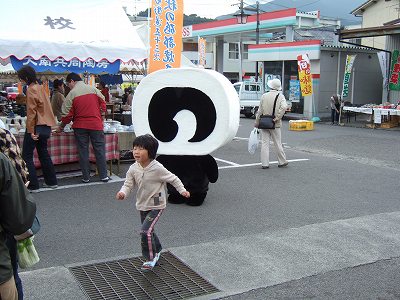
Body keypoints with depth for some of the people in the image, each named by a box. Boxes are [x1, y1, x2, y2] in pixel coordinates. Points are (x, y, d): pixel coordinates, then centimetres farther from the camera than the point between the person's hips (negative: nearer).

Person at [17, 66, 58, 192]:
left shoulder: (31, 89, -13)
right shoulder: (41, 88, 12)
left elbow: (31, 111, -16)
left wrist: (31, 131, -15)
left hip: (37, 127, -8)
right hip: (46, 127, 8)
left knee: (27, 156, -1)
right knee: (43, 154, 18)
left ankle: (33, 185, -2)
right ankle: (51, 181, 24)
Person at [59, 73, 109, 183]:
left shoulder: (72, 94, -4)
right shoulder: (93, 89, 3)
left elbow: (67, 114, -2)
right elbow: (103, 104, 5)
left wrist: (61, 126, 12)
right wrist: (101, 118, 15)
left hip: (80, 126, -1)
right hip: (96, 124, 1)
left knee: (83, 151, 7)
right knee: (99, 149, 6)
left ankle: (86, 177, 10)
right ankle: (104, 176, 7)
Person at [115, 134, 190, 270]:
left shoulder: (157, 168, -21)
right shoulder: (133, 169, -8)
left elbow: (173, 179, -9)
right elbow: (128, 184, -5)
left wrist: (182, 190, -9)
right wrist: (122, 193, -25)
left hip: (156, 206, -6)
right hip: (142, 205, 6)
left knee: (146, 231, -18)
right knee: (148, 231, 21)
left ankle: (151, 258, 2)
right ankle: (157, 251, 47)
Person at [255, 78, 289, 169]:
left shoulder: (264, 96, 1)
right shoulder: (280, 96, -3)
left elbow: (260, 111, 1)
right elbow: (283, 107, -20)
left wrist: (257, 123, 8)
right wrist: (277, 118, -14)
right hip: (275, 124, -1)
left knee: (264, 143, 4)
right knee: (277, 143, 10)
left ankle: (264, 163, 3)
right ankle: (282, 162, 21)